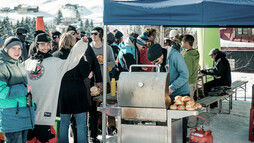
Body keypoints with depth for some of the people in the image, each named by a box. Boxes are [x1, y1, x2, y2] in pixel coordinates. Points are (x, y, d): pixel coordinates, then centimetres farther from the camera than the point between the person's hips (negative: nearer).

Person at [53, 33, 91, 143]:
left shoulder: (55, 56, 0)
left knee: (63, 123, 14)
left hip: (62, 93, 4)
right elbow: (85, 73, -10)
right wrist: (85, 62, 4)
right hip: (77, 92, -4)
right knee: (81, 124, 3)